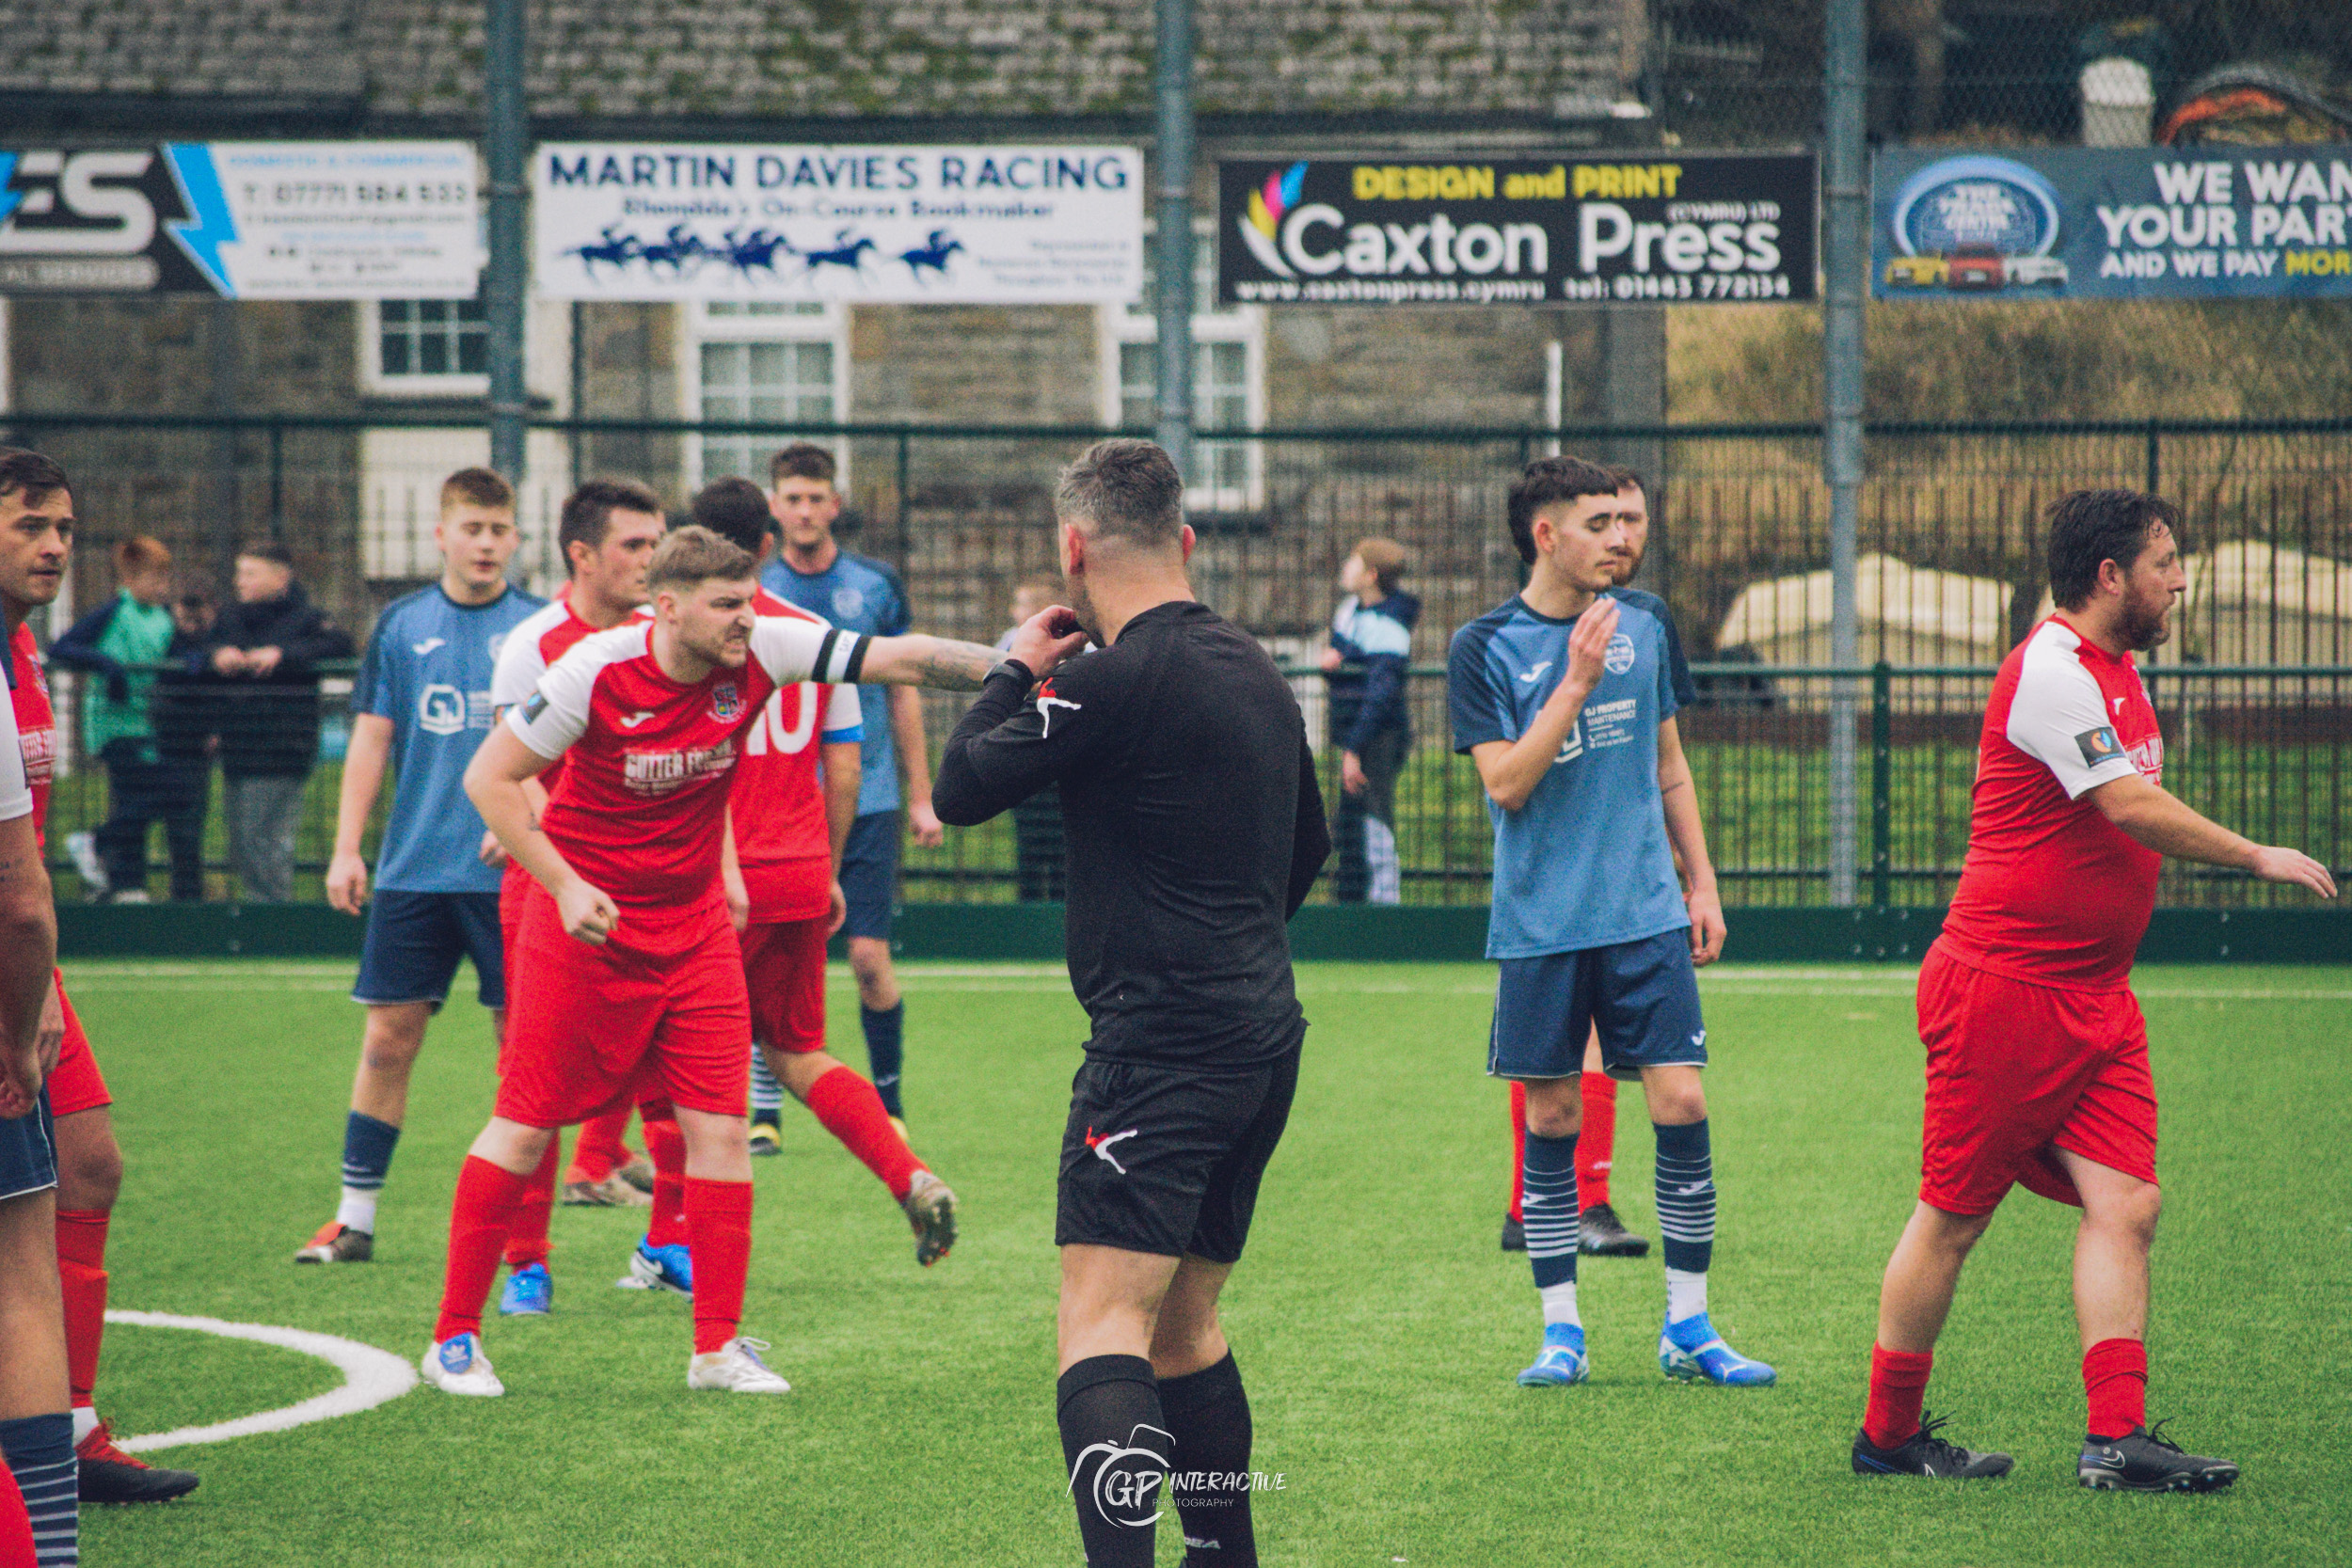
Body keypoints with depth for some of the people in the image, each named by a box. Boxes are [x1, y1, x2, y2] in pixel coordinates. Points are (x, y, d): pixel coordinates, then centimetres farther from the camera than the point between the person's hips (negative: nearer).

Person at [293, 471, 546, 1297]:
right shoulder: (401, 625, 6)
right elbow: (371, 739, 7)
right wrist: (346, 848, 1)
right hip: (412, 872, 2)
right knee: (388, 1038, 2)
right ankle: (354, 1218, 11)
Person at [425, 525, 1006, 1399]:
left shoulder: (763, 654, -11)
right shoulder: (595, 672, -20)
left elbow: (899, 659, -13)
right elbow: (489, 778, -13)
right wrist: (565, 885, -18)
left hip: (694, 924, 4)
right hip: (585, 918, -4)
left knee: (720, 1127, -3)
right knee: (525, 1128, -1)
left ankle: (718, 1345, 5)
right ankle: (454, 1336, 10)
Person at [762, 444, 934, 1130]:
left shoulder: (876, 586, 4)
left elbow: (903, 693, 11)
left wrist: (921, 796, 9)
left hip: (868, 798, 0)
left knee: (869, 956, -5)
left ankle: (888, 1100, 11)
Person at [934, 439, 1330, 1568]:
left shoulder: (1120, 678, -13)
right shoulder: (1254, 673, 15)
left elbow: (962, 788, -8)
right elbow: (1309, 845, 28)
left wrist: (1015, 671, 8)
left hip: (1161, 1044, -9)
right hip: (1262, 1037, 9)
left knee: (1101, 1323, -17)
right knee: (1183, 1326, 20)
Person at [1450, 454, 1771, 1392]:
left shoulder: (1641, 629, 9)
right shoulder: (1484, 647, -4)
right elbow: (1506, 784, -12)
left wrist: (1702, 883, 14)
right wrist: (1577, 681, -17)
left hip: (1646, 917, 3)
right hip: (1541, 923, -3)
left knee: (1681, 1104, -4)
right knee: (1551, 1120, 2)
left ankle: (1687, 1326, 6)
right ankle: (1561, 1332, 11)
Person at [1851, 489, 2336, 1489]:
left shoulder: (2113, 670, 15)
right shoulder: (2051, 672, -17)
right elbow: (2132, 807, -24)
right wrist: (2258, 858, -15)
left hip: (2093, 995, 9)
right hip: (2003, 985, -9)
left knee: (2126, 1203, -4)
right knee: (1952, 1215, 1)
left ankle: (2117, 1437, -7)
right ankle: (1888, 1434, 12)